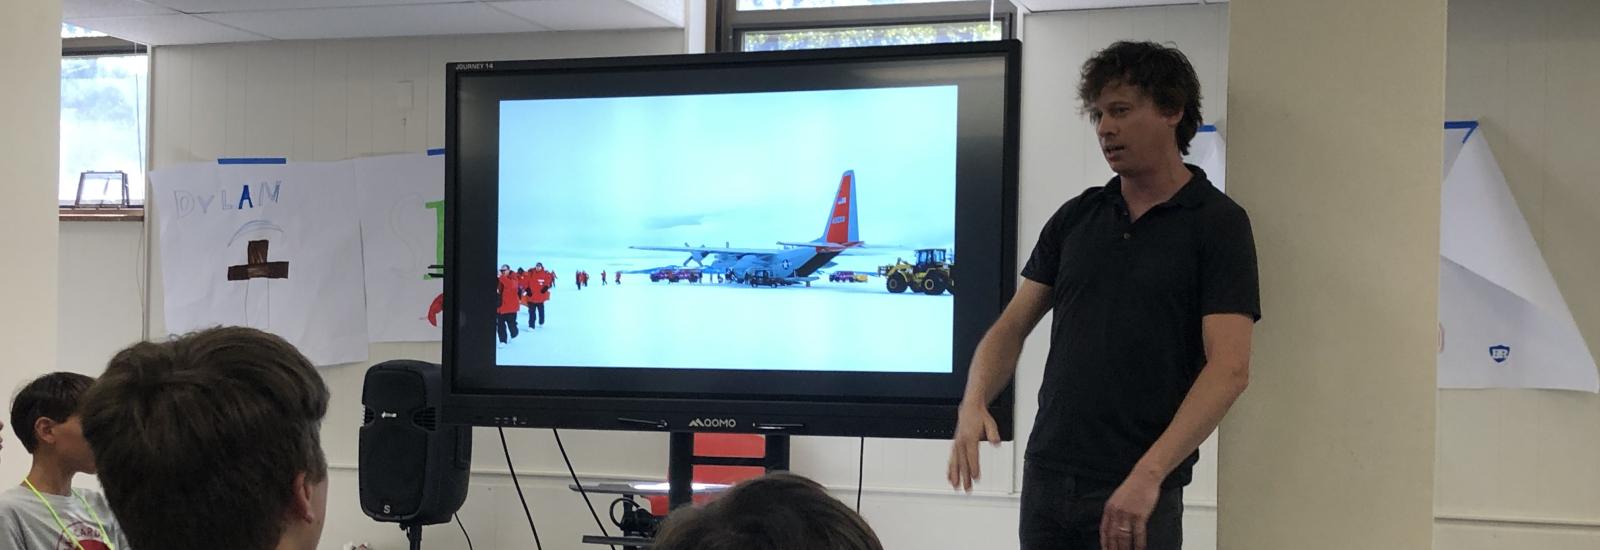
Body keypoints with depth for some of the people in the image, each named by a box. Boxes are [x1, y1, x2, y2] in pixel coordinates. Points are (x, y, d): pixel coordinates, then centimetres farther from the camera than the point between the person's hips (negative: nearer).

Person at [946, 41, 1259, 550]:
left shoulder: (1218, 223, -6)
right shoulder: (1074, 218, 9)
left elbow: (1229, 368, -15)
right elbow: (1013, 326, 8)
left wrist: (1148, 474, -25)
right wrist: (974, 402, -12)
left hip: (1138, 494, -4)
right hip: (1045, 478, 5)